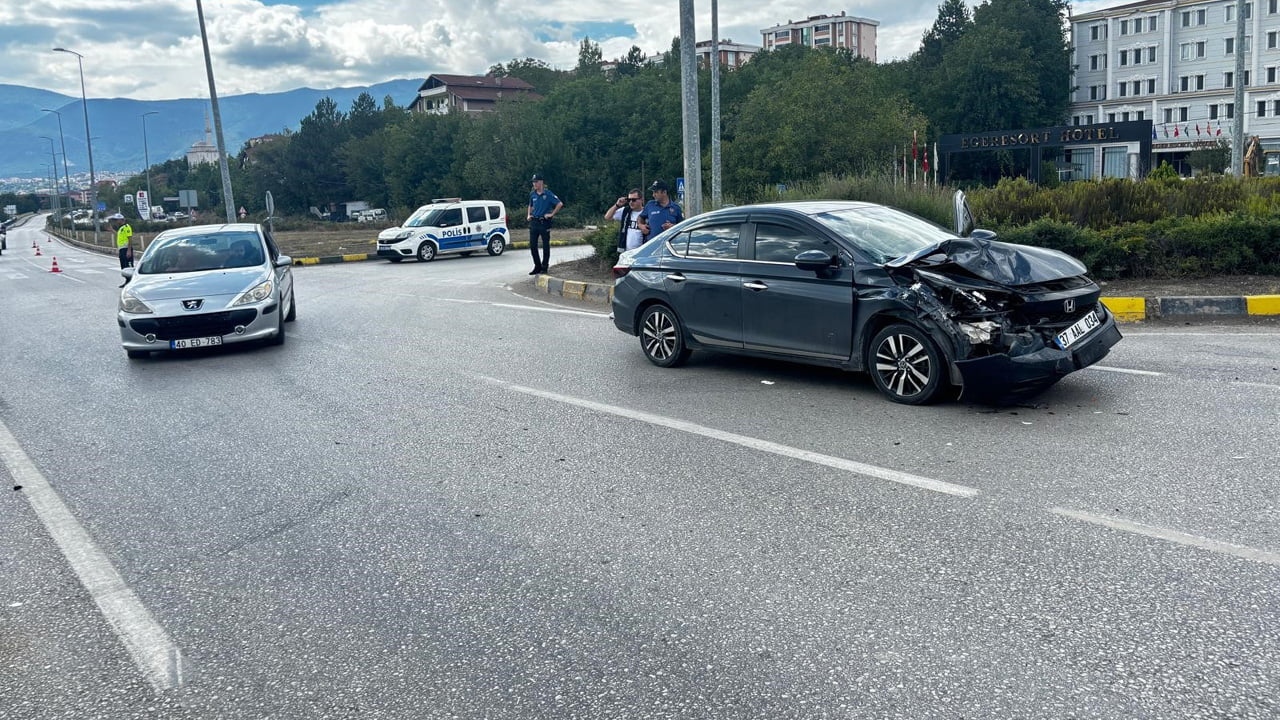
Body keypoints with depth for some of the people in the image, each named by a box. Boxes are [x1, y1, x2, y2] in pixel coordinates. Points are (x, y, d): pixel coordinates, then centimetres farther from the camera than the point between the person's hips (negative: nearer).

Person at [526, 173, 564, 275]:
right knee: (532, 245, 5)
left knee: (545, 246, 2)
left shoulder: (548, 194, -9)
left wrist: (552, 214, -12)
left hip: (544, 222, -6)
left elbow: (560, 204, -12)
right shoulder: (532, 194, 9)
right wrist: (529, 215, 12)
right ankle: (537, 266, 17)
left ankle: (544, 267, 9)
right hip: (534, 222, 6)